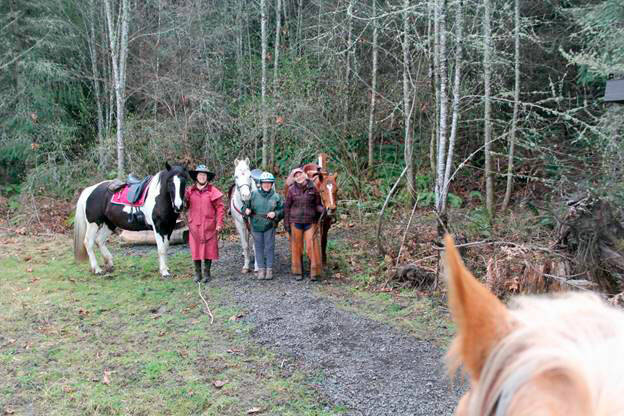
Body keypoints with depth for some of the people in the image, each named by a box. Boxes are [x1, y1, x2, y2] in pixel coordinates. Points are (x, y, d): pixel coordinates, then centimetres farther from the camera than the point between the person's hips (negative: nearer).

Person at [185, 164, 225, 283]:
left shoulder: (213, 191, -3)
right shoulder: (190, 191, 6)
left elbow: (220, 208, -3)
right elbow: (185, 205, 11)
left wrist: (219, 224, -8)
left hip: (209, 226, -2)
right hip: (194, 225, 2)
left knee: (208, 249, 4)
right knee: (195, 249, 8)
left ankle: (207, 273, 16)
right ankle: (197, 272, 21)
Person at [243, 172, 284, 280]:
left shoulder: (276, 196, -1)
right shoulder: (254, 194, 0)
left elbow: (282, 210, 2)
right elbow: (246, 205, 8)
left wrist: (275, 214, -17)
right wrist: (246, 210, -14)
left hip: (269, 226, -1)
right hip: (256, 225, 1)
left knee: (269, 247, 5)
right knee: (259, 247, 8)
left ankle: (269, 269, 16)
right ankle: (261, 269, 19)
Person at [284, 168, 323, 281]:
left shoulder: (313, 188, -1)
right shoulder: (292, 189, 0)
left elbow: (318, 204, 5)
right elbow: (287, 207, 4)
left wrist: (322, 210, -17)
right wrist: (286, 223, 1)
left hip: (310, 221, -1)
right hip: (295, 222, 1)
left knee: (312, 246, -3)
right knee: (296, 246, 9)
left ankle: (314, 272, 6)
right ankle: (298, 272, 21)